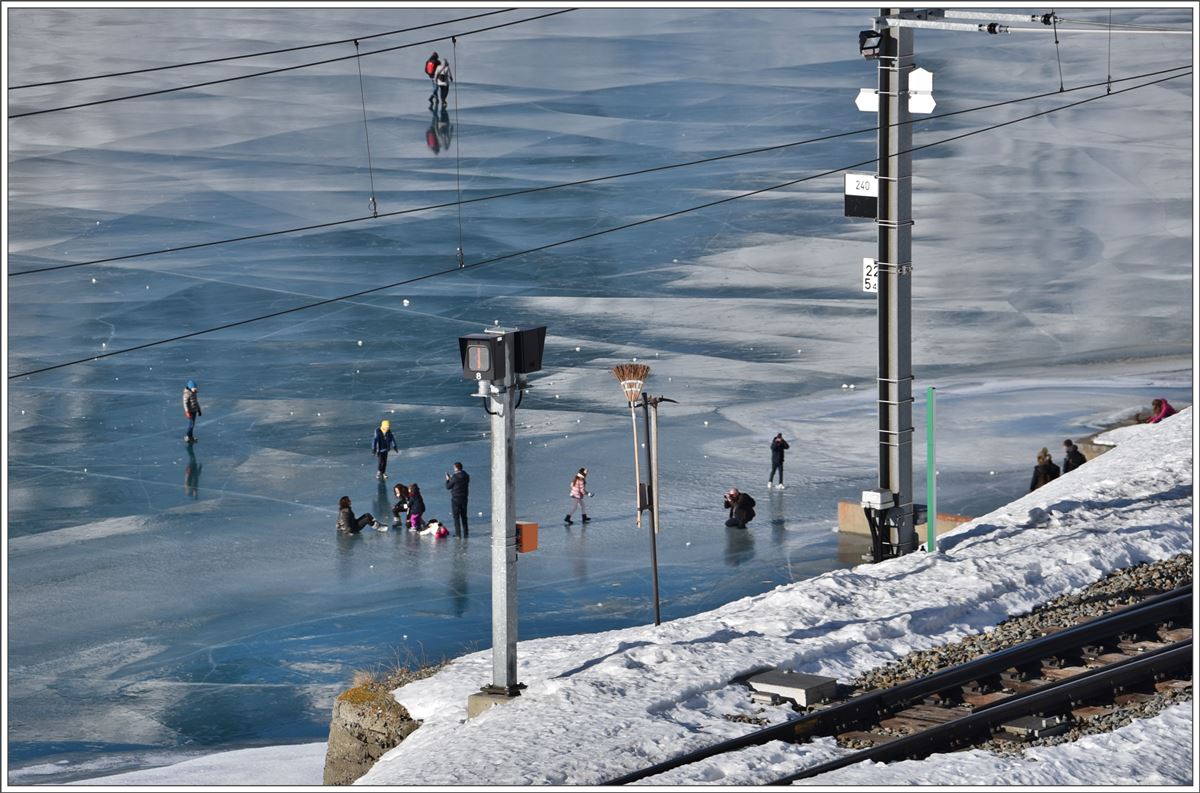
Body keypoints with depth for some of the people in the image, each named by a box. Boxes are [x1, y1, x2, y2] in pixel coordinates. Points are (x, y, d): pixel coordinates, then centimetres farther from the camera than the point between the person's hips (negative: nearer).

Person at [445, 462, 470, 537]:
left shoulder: (455, 477, -17)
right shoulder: (466, 476, 2)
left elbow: (448, 487, -8)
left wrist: (448, 480, 13)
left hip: (456, 499, -6)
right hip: (464, 498, 6)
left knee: (456, 517, 0)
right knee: (464, 516, 13)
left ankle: (458, 533, -2)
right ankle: (465, 533, 15)